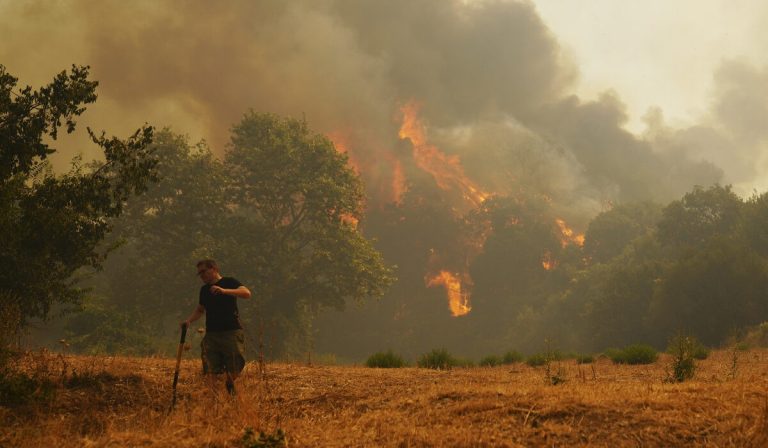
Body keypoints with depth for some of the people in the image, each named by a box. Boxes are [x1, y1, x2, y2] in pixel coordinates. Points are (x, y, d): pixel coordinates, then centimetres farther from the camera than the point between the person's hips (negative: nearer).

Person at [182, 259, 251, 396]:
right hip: (211, 334, 5)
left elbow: (247, 293, -15)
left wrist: (224, 291, -27)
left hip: (231, 332, -5)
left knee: (234, 369, -7)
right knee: (211, 370, -4)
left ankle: (231, 394, 15)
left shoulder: (229, 282, 1)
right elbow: (200, 310, 29)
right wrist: (189, 320, 8)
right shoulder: (204, 289, 19)